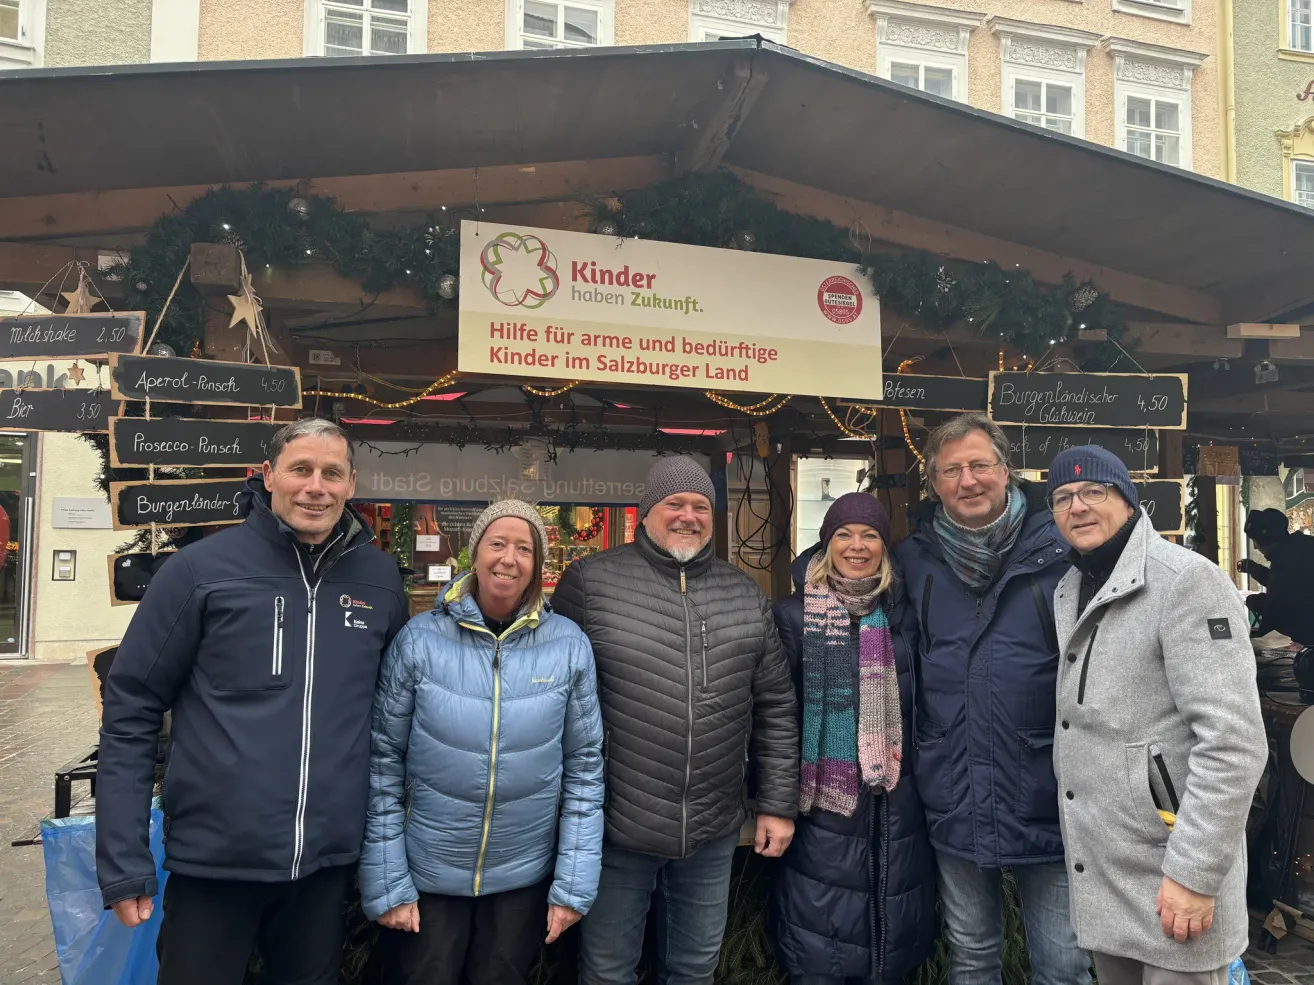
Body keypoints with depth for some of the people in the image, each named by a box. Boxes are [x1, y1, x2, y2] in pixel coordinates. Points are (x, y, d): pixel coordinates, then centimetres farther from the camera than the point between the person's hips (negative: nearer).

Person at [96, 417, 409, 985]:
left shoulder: (380, 579, 0)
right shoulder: (202, 569, -9)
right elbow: (130, 710, -5)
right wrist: (123, 861, -7)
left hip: (330, 859, 3)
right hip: (212, 859, -2)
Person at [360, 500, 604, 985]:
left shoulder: (569, 645, -10)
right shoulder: (419, 639, -12)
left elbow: (585, 765, -4)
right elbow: (384, 762, -6)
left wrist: (574, 882, -4)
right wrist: (385, 882, -6)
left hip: (525, 875, 1)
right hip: (426, 873, -1)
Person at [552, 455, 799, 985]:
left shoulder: (746, 596, 4)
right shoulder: (590, 581, -8)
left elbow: (775, 708, 8)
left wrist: (778, 805, 6)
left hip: (715, 828, 3)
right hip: (615, 826, -3)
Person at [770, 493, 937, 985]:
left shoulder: (902, 615, 6)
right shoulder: (795, 616, -5)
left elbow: (920, 705, 12)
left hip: (896, 803, 3)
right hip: (823, 801, -3)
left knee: (891, 945, 14)